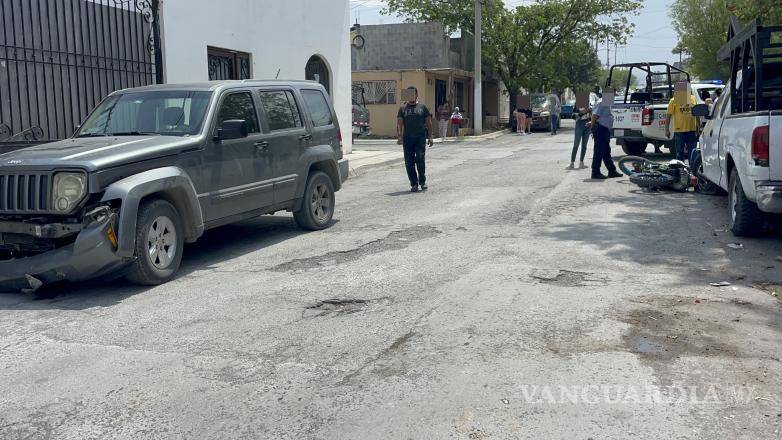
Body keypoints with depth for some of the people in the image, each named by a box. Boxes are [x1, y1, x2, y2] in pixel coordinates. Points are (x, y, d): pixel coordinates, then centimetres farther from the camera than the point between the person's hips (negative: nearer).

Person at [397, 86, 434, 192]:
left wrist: (430, 137, 2)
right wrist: (399, 136, -10)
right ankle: (414, 184, 9)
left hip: (420, 137, -2)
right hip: (407, 139, 2)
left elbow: (429, 123, 10)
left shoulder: (422, 107, 10)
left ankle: (422, 182, 5)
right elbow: (399, 124, 5)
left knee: (420, 160, -10)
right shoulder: (403, 109, 12)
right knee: (409, 162, 1)